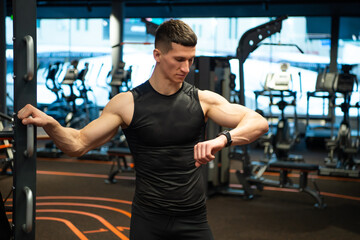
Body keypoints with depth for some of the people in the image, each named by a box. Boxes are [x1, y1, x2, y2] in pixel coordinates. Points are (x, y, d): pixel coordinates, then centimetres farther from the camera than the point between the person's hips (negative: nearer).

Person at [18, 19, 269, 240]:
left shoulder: (202, 100, -2)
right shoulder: (127, 104, -4)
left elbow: (259, 122, -8)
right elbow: (78, 144, -2)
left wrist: (224, 139, -28)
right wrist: (49, 123, -22)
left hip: (194, 220, 1)